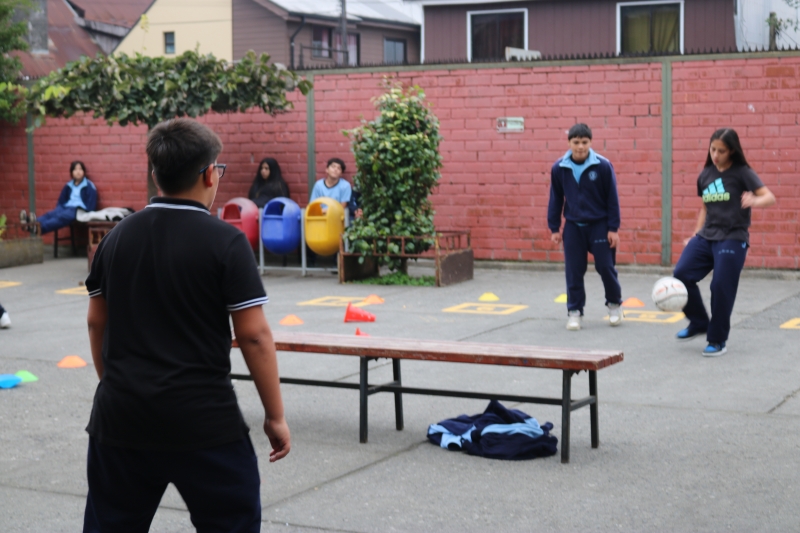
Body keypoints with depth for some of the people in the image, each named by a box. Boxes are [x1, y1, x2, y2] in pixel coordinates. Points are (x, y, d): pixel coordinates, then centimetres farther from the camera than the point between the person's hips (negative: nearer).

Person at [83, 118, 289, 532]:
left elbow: (96, 322, 12)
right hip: (204, 423, -5)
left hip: (121, 416, 5)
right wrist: (275, 416, -4)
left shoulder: (118, 237, 5)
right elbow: (254, 335, -12)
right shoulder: (225, 241, -10)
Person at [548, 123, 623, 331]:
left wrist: (613, 228, -8)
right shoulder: (559, 168, -6)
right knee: (573, 271, 2)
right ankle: (574, 311, 14)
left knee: (605, 266, 1)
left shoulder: (603, 166, -12)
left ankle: (614, 304, 25)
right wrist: (554, 228, 4)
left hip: (599, 224, -2)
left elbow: (612, 198, -6)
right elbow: (555, 199, 4)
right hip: (573, 226, 2)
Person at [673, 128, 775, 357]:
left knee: (721, 288, -7)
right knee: (682, 274, -9)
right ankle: (699, 323, 11)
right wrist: (695, 236, 14)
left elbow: (770, 197, -14)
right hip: (706, 236, 5)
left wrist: (755, 201, -36)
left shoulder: (742, 173, -6)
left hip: (733, 239, -5)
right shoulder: (705, 175, 9)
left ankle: (718, 341, 10)